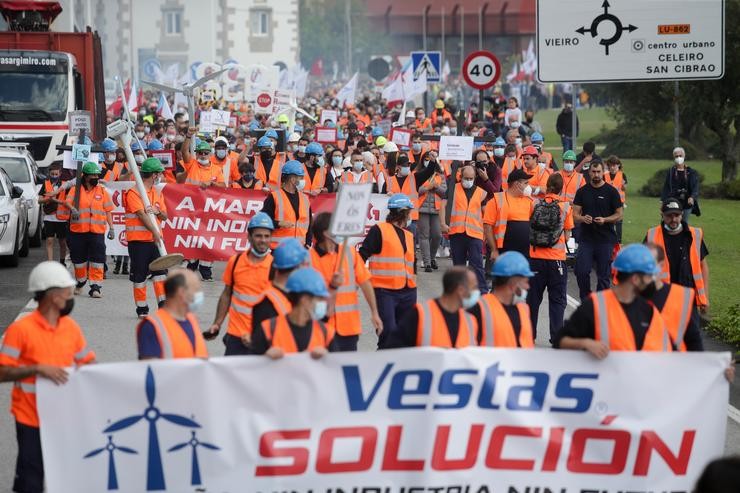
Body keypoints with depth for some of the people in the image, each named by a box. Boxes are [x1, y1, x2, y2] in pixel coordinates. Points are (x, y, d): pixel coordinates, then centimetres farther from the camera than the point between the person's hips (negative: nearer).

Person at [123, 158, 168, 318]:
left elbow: (165, 216, 13)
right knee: (139, 275, 1)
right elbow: (142, 214, -18)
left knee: (160, 271, -4)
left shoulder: (157, 193, 14)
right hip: (138, 239, -6)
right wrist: (155, 232, -26)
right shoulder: (133, 192, -8)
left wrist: (157, 211, -10)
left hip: (155, 239, 6)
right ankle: (142, 309, 8)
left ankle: (163, 305, -3)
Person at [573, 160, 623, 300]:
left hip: (606, 239, -1)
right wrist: (583, 218, -16)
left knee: (603, 275, 2)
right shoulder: (582, 191, 8)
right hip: (586, 238, 1)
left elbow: (619, 215, 2)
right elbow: (575, 215, 6)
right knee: (581, 271, -8)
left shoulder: (611, 191, 2)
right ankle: (586, 301, 9)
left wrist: (604, 220, -16)